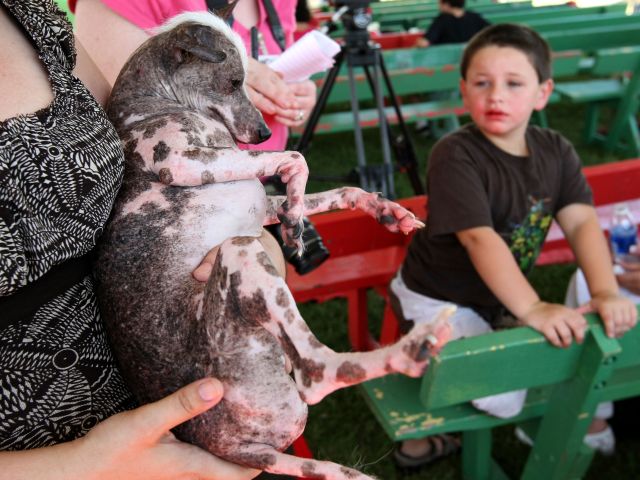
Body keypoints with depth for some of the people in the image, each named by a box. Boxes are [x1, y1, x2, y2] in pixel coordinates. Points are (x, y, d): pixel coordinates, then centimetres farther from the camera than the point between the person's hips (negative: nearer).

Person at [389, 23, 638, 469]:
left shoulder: (556, 151, -4)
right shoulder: (455, 156, -24)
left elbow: (582, 222, -15)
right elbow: (479, 237, -33)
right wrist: (532, 308, -43)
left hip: (501, 296, 7)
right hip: (440, 299, -7)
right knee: (503, 399, -16)